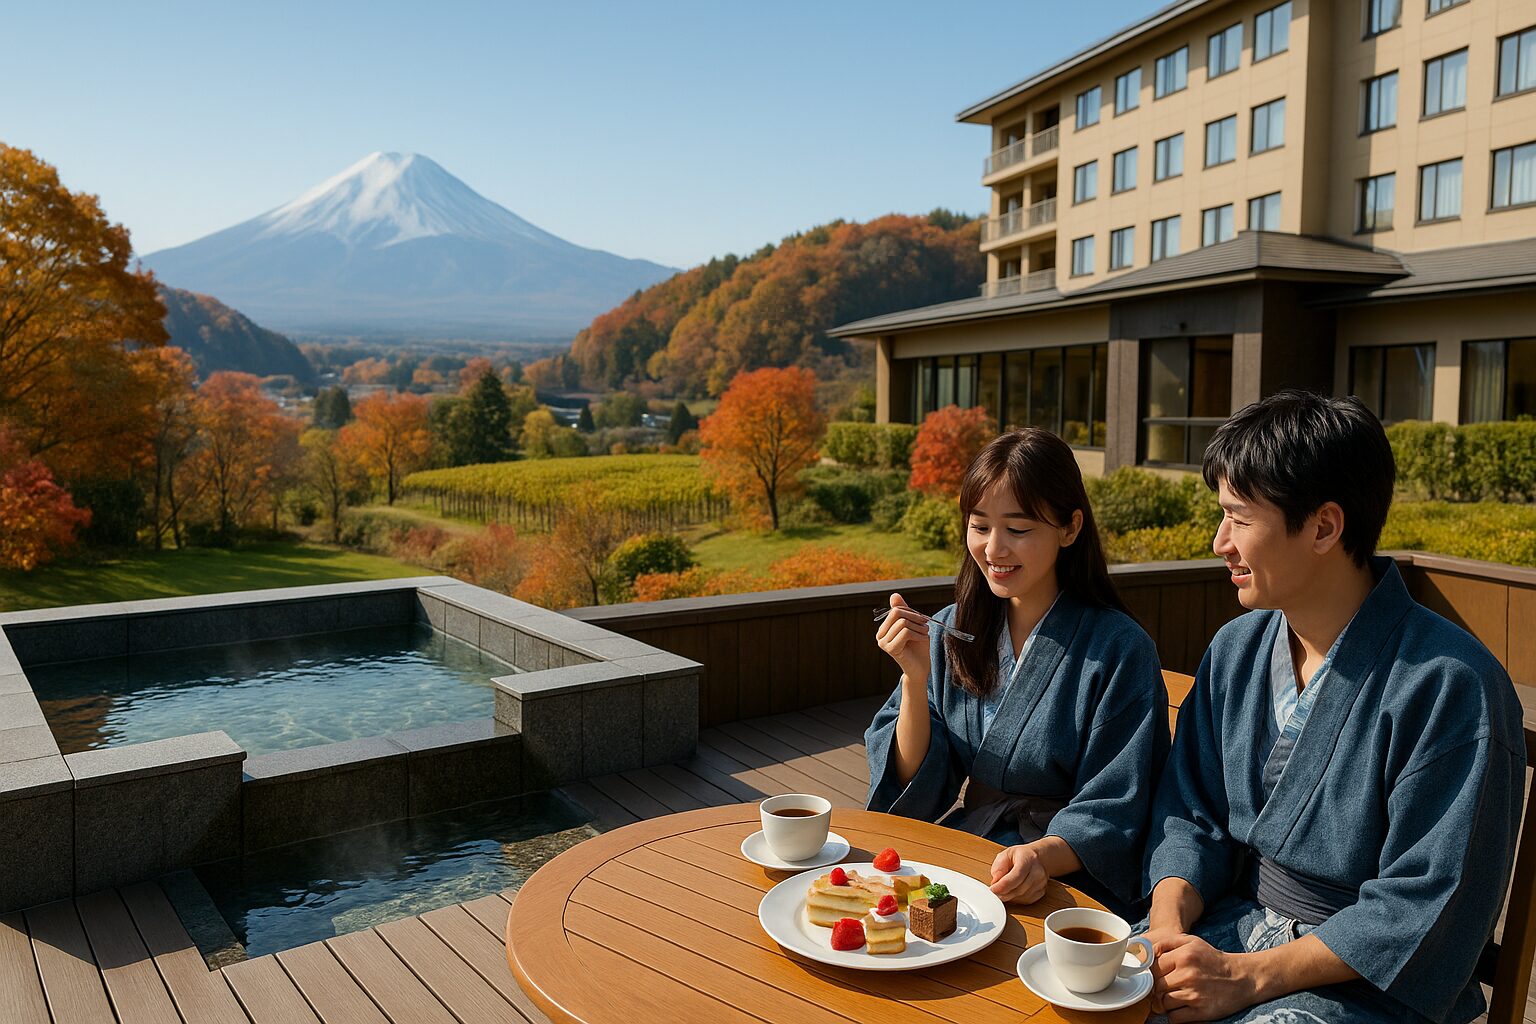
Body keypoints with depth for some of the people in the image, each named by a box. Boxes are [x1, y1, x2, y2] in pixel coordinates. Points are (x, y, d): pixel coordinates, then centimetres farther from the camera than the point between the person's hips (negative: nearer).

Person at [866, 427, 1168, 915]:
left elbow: (1109, 814, -10)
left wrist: (1042, 855, -30)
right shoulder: (950, 632, 3)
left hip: (1062, 887, -5)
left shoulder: (1119, 649, -11)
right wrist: (915, 677, -14)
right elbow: (915, 791, 1)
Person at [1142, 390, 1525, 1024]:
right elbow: (1192, 813, 6)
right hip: (1232, 924, 5)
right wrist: (1168, 924, -12)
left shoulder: (1451, 685, -18)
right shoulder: (1235, 650, 3)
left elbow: (1425, 907, -18)